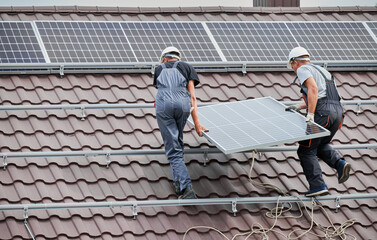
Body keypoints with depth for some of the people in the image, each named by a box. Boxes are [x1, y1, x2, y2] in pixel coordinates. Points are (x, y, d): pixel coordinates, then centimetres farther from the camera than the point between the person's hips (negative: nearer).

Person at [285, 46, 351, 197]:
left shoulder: (303, 69, 2)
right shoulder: (322, 70, 29)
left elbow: (313, 88, -16)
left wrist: (310, 114, -22)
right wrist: (298, 107, 32)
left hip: (322, 113, -8)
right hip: (338, 111, 8)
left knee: (306, 150, 1)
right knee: (321, 145, 26)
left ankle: (318, 186, -6)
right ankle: (340, 163, 1)